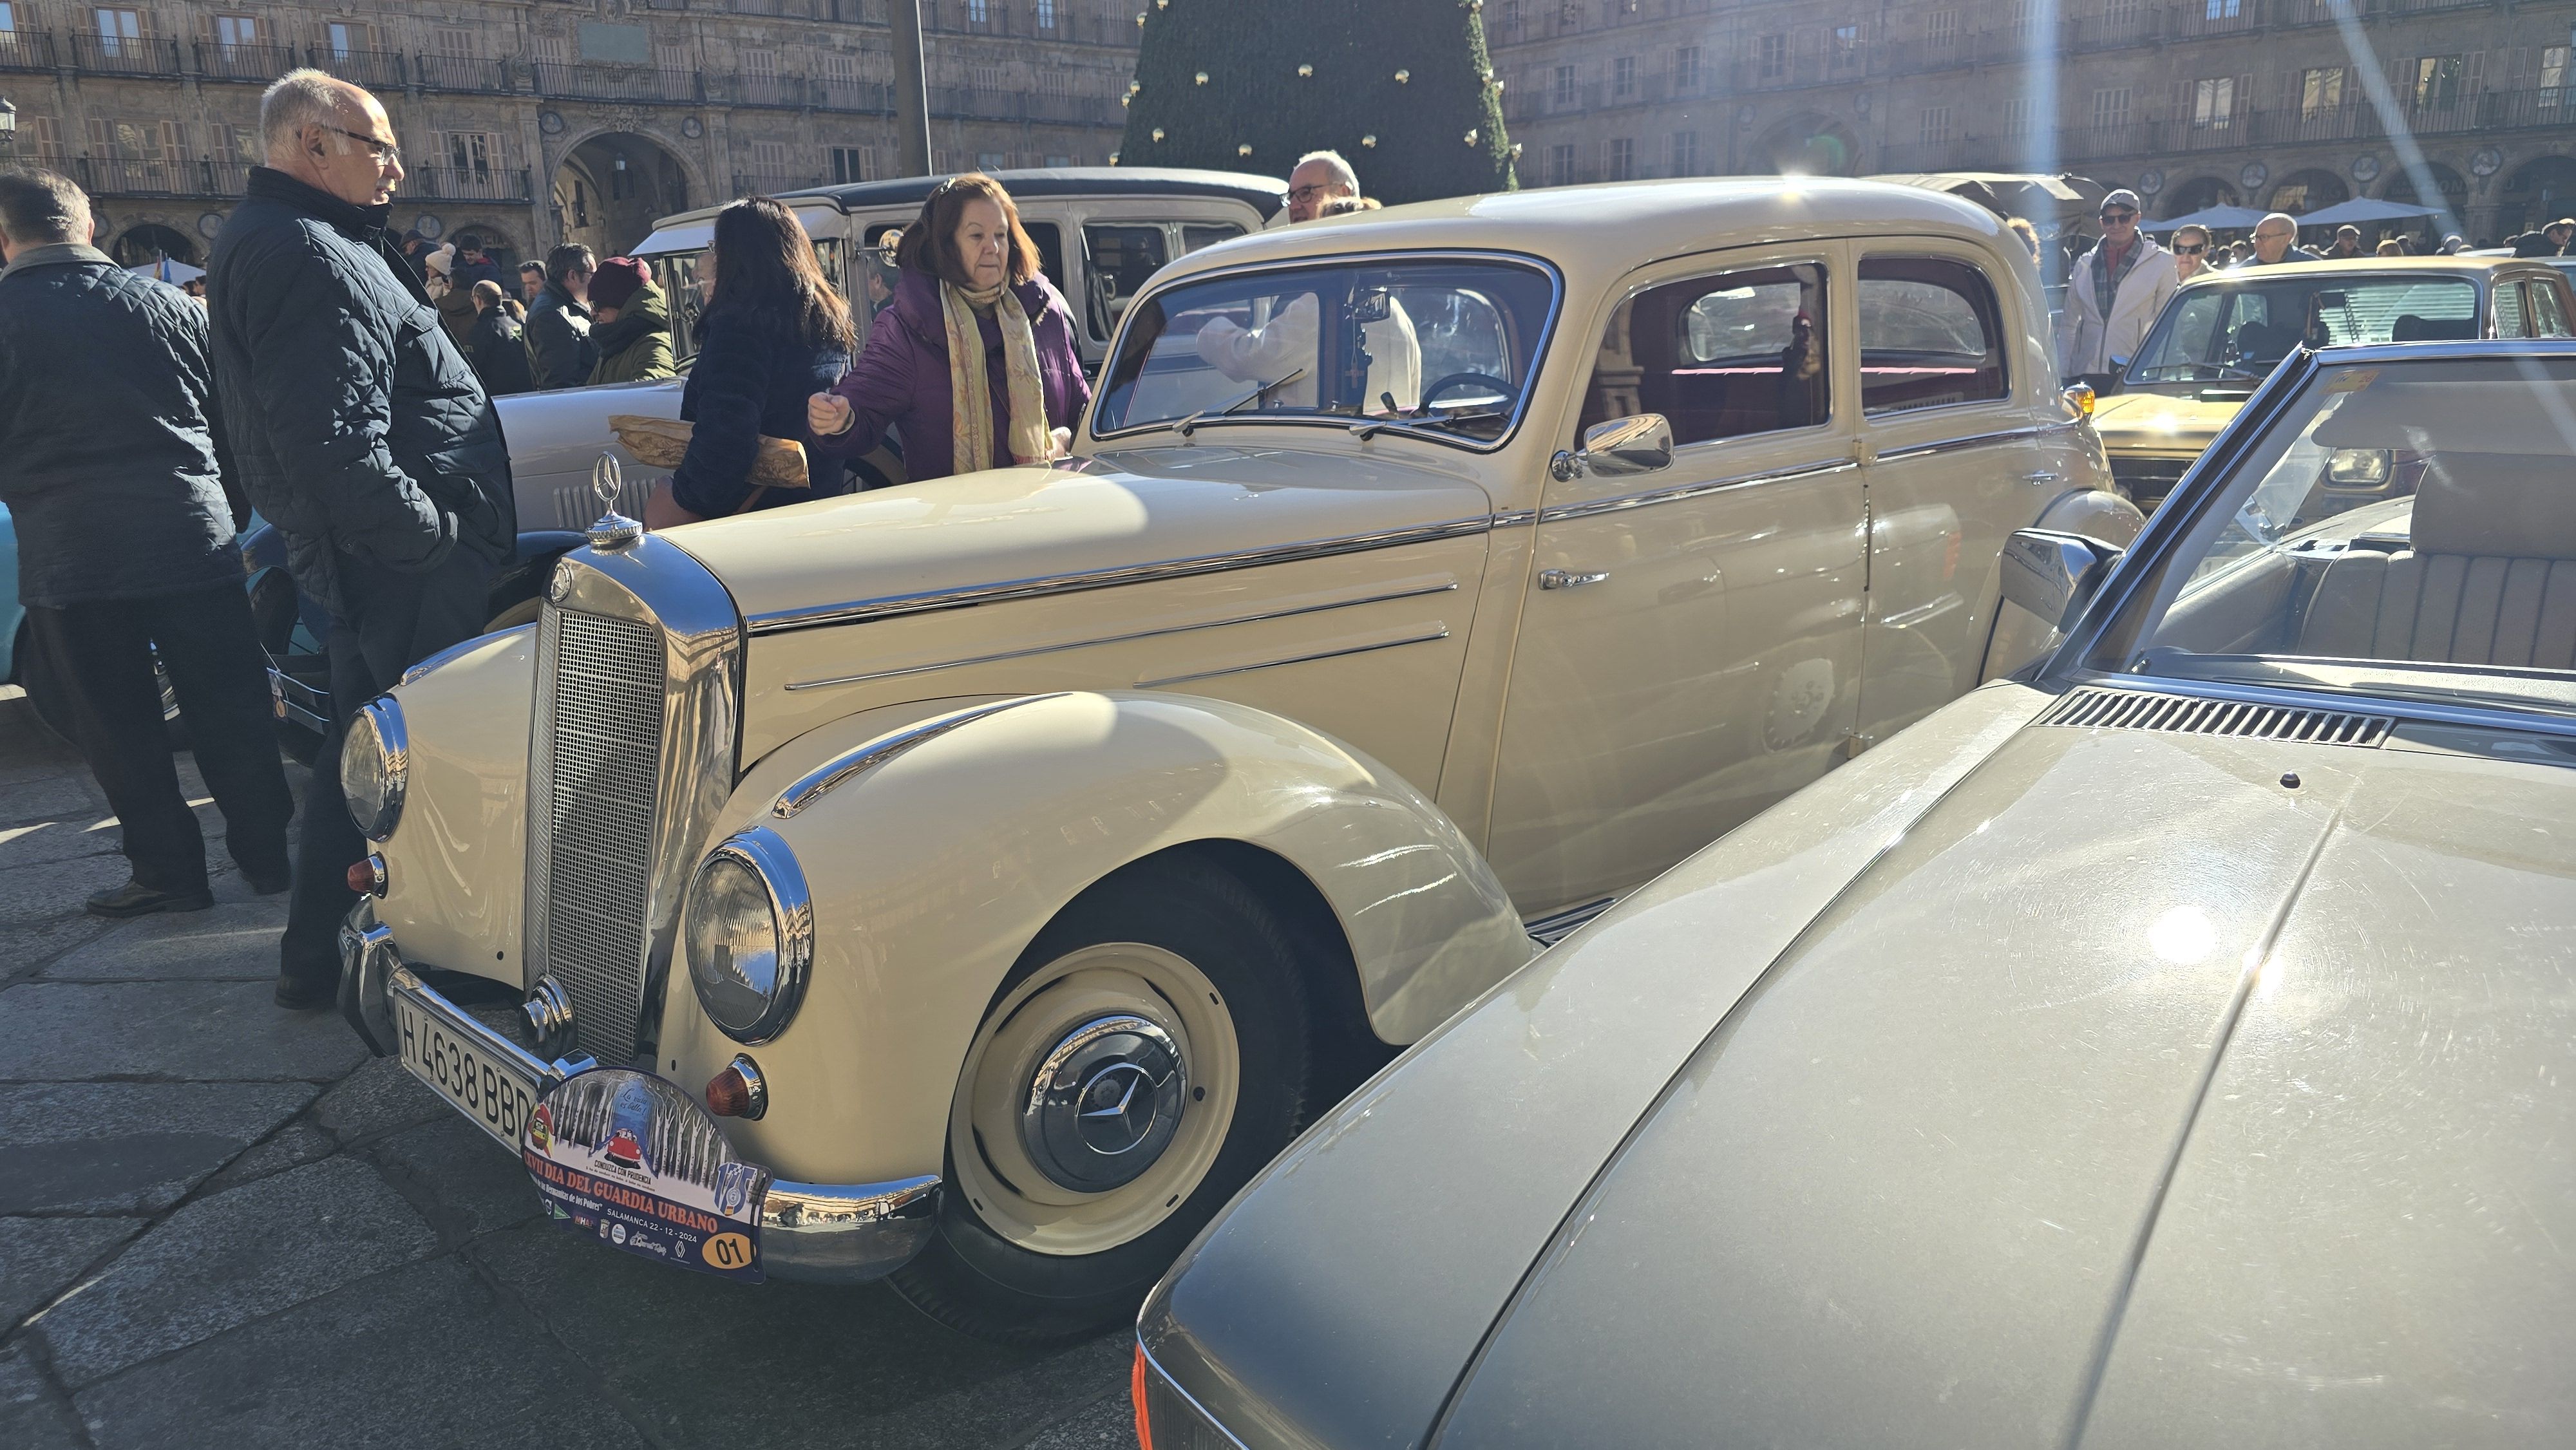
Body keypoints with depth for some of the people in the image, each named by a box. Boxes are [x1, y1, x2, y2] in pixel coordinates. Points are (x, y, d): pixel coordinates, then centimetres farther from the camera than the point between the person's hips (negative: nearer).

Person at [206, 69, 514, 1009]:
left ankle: (313, 958, 30)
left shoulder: (266, 238, 17)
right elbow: (338, 448, -27)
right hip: (407, 575, -11)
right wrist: (439, 536, -20)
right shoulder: (309, 256, -18)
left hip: (364, 565, 11)